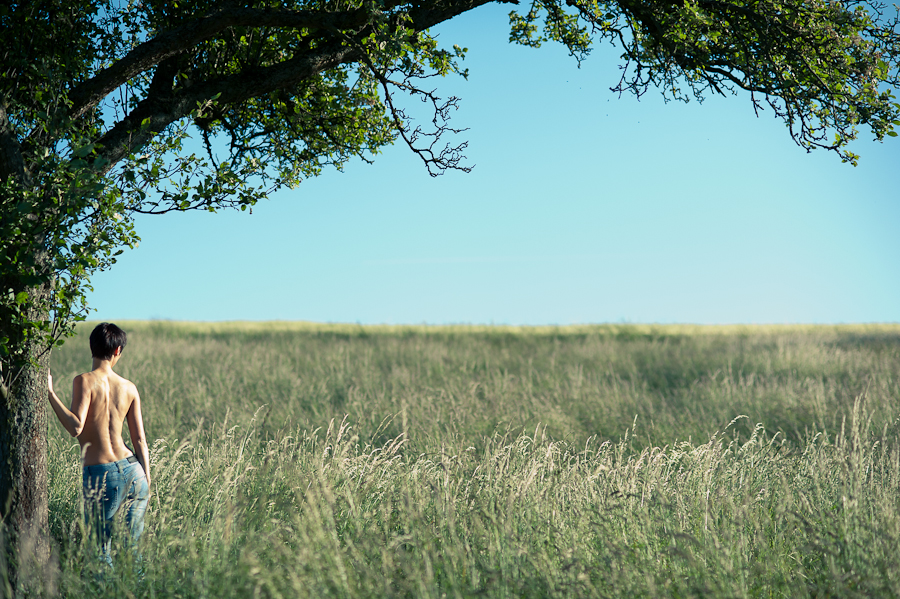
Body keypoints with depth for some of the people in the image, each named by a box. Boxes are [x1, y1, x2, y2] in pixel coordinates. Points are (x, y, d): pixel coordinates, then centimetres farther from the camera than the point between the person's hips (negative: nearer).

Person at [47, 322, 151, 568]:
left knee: (100, 548, 4)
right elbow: (140, 440, 9)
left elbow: (76, 427, -17)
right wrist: (147, 482, 15)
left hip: (99, 474, -5)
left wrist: (50, 393, -14)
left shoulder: (84, 381, -6)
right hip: (133, 471, 5)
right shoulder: (129, 388, 8)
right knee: (132, 547, 11)